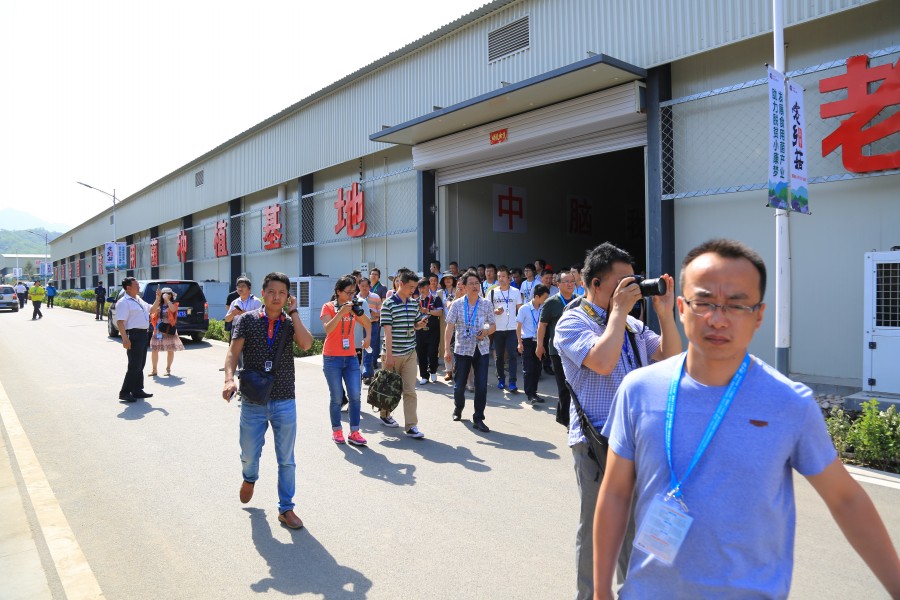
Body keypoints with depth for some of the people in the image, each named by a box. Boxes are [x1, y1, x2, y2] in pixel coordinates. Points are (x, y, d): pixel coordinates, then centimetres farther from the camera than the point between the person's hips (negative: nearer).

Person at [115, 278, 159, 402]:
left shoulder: (139, 300, 16)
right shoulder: (124, 302, -12)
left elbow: (152, 309, 31)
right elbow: (120, 322, -19)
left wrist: (158, 297, 15)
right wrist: (125, 339, -26)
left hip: (143, 335, 9)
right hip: (134, 335, -9)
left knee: (140, 365, 14)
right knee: (134, 366, -8)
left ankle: (137, 390, 22)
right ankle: (125, 392, -1)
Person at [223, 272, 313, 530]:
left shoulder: (291, 322, 2)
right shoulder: (247, 320, -1)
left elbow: (306, 344, -17)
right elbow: (234, 351, -11)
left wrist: (293, 312, -12)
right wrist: (229, 379, -28)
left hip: (284, 402, 1)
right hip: (252, 401, 0)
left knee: (286, 460, 8)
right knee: (249, 455, 15)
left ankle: (286, 508, 23)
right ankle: (250, 478, 49)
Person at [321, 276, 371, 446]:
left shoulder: (353, 307, 8)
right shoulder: (328, 307, -4)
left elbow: (368, 325, 10)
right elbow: (328, 329, -20)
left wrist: (359, 312, -7)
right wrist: (341, 312, -29)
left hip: (351, 357, 4)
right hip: (332, 358, -4)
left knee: (355, 396, -3)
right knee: (337, 398, 1)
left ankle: (354, 432, 3)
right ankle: (336, 431, 16)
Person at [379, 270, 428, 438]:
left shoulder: (414, 303, 7)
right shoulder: (389, 304, -11)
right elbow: (387, 331, -15)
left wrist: (421, 323, -5)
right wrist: (389, 355, -18)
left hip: (410, 353, 4)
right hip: (393, 353, -4)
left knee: (410, 390, -1)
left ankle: (411, 426, 1)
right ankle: (385, 415, 36)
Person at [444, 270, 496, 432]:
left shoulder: (486, 304, 3)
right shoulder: (457, 304, -2)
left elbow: (493, 326, 9)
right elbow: (449, 327, -4)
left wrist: (486, 331, -13)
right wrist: (447, 349, -12)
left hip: (482, 349, 1)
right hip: (462, 349, -1)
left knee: (482, 386, -3)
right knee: (459, 384, 9)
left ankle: (478, 419, 9)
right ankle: (458, 408, 38)